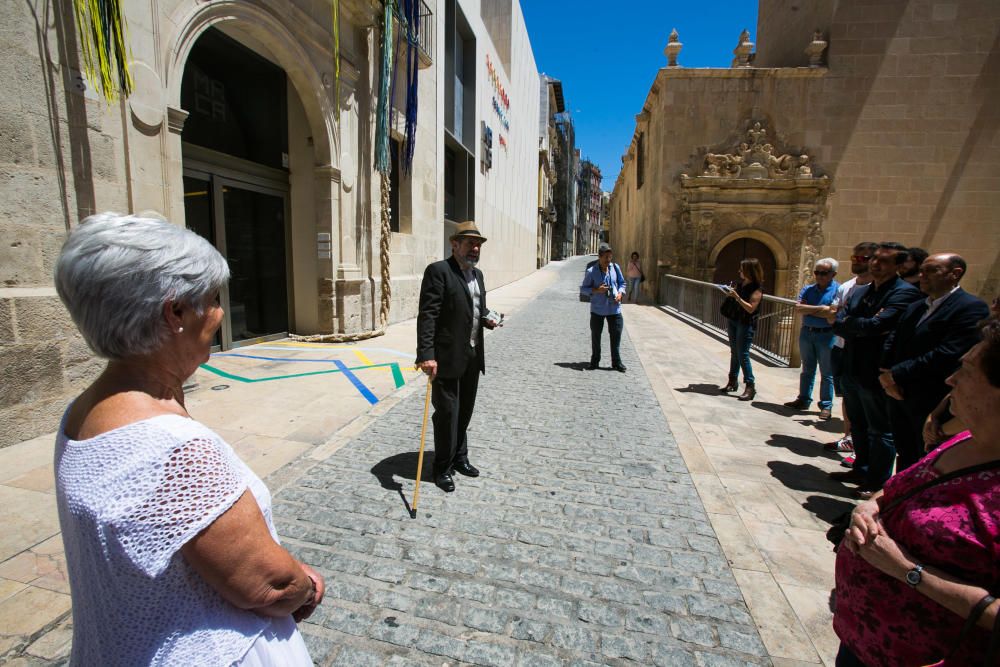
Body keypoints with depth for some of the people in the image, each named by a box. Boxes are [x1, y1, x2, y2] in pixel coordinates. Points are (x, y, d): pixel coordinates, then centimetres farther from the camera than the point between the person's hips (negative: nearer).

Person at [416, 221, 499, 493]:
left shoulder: (477, 274, 13)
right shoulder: (438, 271, -11)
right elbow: (427, 315, -20)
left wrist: (487, 319, 8)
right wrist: (426, 355, -27)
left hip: (473, 357, 7)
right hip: (447, 358, -7)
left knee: (465, 411, 17)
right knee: (447, 413, 2)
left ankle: (459, 459, 35)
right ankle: (443, 468, 20)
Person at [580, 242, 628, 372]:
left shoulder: (615, 268, 1)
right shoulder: (591, 271, -9)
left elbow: (622, 282, 14)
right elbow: (583, 289, -3)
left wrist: (620, 293, -6)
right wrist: (596, 290, -19)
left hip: (614, 308, 2)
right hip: (597, 309, -2)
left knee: (616, 335, 5)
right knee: (595, 336, 8)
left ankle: (616, 362, 18)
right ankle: (595, 361, 24)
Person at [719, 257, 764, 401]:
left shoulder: (756, 289, -13)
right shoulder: (741, 283, 10)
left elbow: (751, 308, -20)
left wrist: (736, 296, -25)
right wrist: (730, 294, 2)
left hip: (745, 324, -8)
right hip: (733, 320, 8)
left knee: (743, 354, -9)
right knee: (734, 352, 12)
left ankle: (750, 386, -2)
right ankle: (733, 381, 21)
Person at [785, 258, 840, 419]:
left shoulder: (838, 290, -7)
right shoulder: (807, 289, 7)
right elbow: (798, 308, -7)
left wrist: (808, 310, -13)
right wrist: (819, 308, -16)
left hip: (827, 335, -5)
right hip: (806, 333, 5)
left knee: (827, 373, 3)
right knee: (807, 370, 14)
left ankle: (826, 406, 12)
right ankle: (804, 400, 23)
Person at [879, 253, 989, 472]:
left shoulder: (971, 308, -11)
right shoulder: (915, 308, 14)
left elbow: (948, 355, -22)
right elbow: (892, 342, 8)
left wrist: (896, 374, -18)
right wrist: (886, 376, -8)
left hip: (934, 403, -6)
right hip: (900, 395, 7)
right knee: (904, 458, 18)